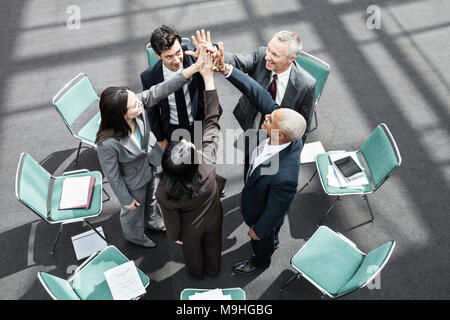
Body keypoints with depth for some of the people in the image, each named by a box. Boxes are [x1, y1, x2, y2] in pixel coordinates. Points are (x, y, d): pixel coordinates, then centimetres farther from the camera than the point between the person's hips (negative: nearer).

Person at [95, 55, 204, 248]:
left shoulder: (137, 102, -31)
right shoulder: (107, 143, -42)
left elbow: (161, 90, -28)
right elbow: (112, 175, -26)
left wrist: (193, 68, -37)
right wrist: (126, 199, -10)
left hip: (150, 164, 6)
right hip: (133, 181, -5)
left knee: (150, 197, 36)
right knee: (134, 210, 28)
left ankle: (152, 220, 71)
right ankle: (133, 235, 63)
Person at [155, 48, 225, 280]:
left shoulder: (164, 192, -41)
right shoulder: (208, 162, -43)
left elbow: (171, 217, -20)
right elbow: (212, 121, -35)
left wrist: (174, 235, 4)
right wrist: (208, 77, -32)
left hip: (191, 228, -1)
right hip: (213, 218, 1)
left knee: (193, 253, 33)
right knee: (213, 246, 33)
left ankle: (197, 274, 67)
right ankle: (213, 271, 65)